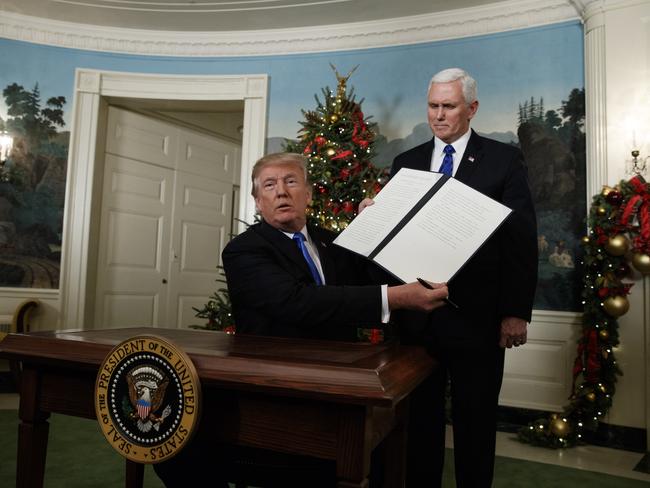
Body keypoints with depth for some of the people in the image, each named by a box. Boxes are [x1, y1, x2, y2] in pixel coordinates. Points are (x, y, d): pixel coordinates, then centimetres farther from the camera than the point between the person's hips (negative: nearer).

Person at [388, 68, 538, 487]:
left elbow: (523, 240, -4)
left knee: (476, 421, 12)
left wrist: (517, 312, -9)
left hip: (477, 315, -2)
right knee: (420, 416, 15)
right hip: (416, 314, 3)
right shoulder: (406, 163, 10)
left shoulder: (504, 160, 1)